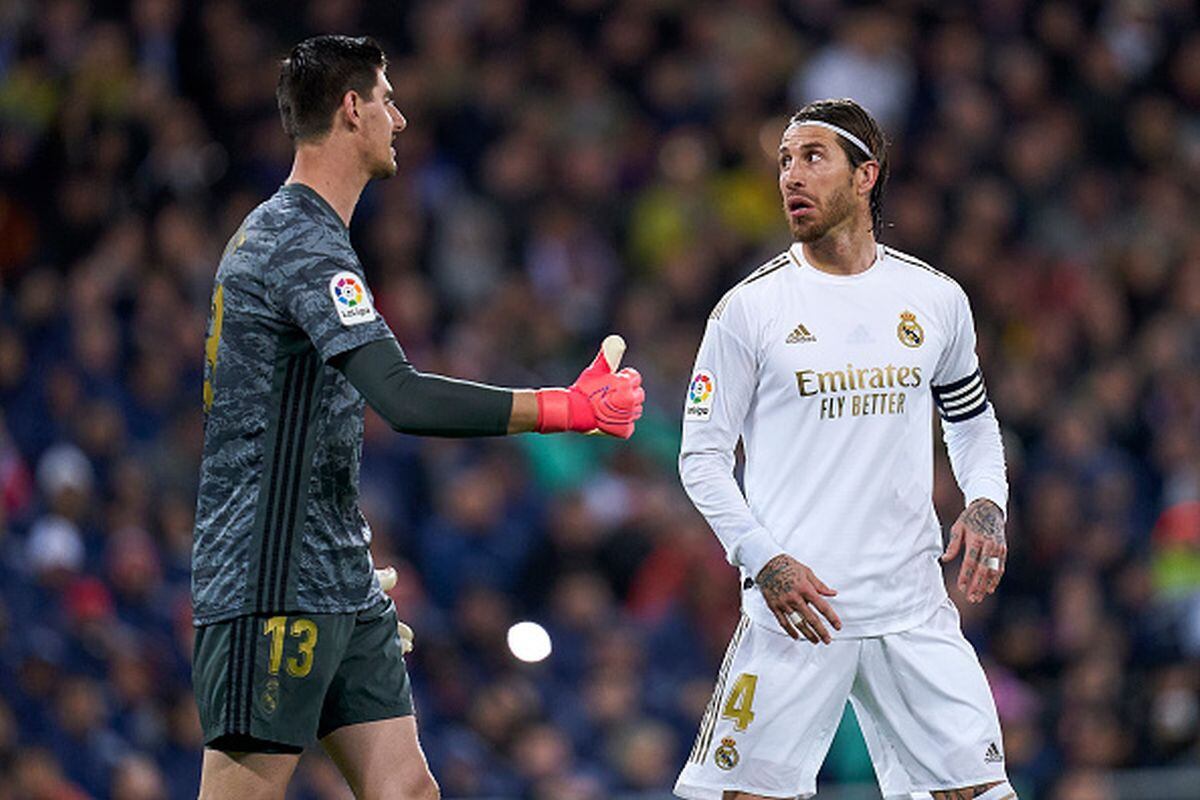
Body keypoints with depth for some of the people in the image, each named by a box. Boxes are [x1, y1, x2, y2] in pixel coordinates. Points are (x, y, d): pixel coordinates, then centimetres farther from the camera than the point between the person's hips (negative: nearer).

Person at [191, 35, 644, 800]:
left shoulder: (275, 234, 19)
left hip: (341, 590, 10)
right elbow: (404, 399, -27)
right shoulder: (305, 245, -15)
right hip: (272, 590, -10)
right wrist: (570, 407, -22)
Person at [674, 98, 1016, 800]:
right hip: (796, 609, -3)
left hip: (914, 610, 3)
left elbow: (971, 418, 23)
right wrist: (766, 562, -12)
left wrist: (986, 505, 4)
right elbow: (702, 457, 1)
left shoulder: (936, 300, 8)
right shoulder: (751, 307, -1)